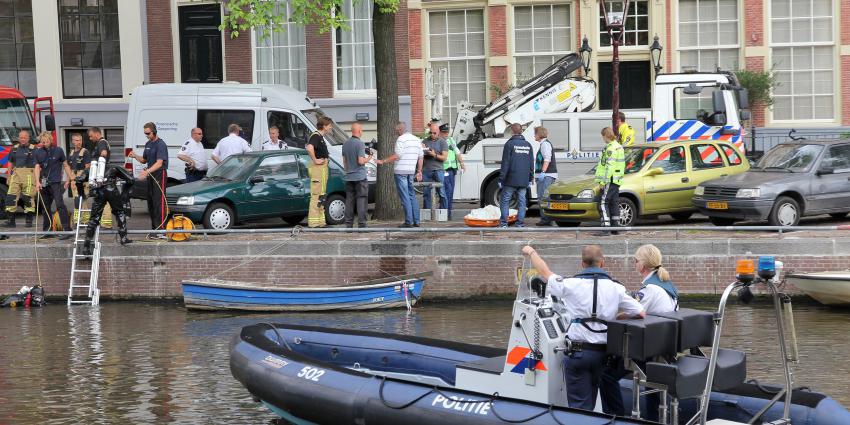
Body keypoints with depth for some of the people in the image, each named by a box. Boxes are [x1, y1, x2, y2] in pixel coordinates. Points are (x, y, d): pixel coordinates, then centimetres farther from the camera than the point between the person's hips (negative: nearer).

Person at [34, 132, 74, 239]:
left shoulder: (58, 150, 2)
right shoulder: (38, 153, 9)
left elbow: (65, 165, 7)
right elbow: (37, 167, 3)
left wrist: (69, 179, 2)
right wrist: (37, 182, -10)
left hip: (55, 182, -5)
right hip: (44, 183, 5)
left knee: (60, 204, -16)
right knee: (45, 207, 10)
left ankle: (67, 229, -20)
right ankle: (47, 230, 20)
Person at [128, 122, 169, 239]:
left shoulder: (160, 145, -14)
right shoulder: (148, 144, 15)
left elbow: (159, 163, -24)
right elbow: (144, 160, 22)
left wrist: (147, 171, -37)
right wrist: (135, 156, 2)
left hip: (160, 174, -9)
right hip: (150, 175, 9)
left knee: (159, 202, -13)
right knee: (150, 202, 10)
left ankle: (162, 231, -17)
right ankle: (154, 229, 16)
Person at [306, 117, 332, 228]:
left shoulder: (320, 136, 17)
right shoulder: (316, 136, -15)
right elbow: (309, 148, -34)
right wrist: (315, 160, -24)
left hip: (322, 168, 11)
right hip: (318, 168, -11)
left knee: (320, 195, 15)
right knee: (317, 195, -10)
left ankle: (320, 220, 21)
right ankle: (314, 221, -10)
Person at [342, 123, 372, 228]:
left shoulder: (345, 144, 10)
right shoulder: (360, 144, -12)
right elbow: (360, 161, -18)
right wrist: (368, 159, 1)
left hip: (349, 177, 7)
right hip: (360, 176, -7)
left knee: (349, 200, 9)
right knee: (361, 200, -3)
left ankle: (348, 223, 9)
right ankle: (361, 223, -6)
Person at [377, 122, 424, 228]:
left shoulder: (401, 139, -10)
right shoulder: (416, 140, 15)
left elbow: (396, 156, -17)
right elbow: (421, 157, 16)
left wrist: (383, 161, -12)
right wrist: (419, 171, 20)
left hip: (401, 171, -8)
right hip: (411, 171, 8)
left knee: (405, 197, -5)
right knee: (412, 196, 12)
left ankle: (409, 221, -7)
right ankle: (416, 221, 10)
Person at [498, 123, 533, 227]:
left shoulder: (509, 144, -7)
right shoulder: (528, 145, 11)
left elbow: (505, 163, -9)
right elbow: (531, 163, 15)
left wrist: (501, 179, -7)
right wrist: (530, 179, 21)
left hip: (511, 180, -5)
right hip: (524, 180, 5)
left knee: (505, 201, 2)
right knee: (522, 201, 6)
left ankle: (503, 223, -2)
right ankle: (520, 224, 4)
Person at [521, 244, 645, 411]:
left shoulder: (570, 285, -4)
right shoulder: (615, 288, 0)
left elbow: (545, 273, 12)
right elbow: (641, 313, 0)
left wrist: (531, 252, 30)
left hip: (578, 352, -2)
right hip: (605, 352, 2)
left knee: (580, 406, 0)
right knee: (609, 403, 14)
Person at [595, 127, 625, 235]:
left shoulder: (611, 148, -14)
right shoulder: (618, 147, 17)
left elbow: (609, 167, -21)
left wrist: (603, 182, -20)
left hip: (610, 180, -10)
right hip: (617, 180, 10)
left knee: (603, 203, -11)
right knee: (614, 203, 12)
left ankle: (606, 228, -17)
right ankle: (615, 227, 14)